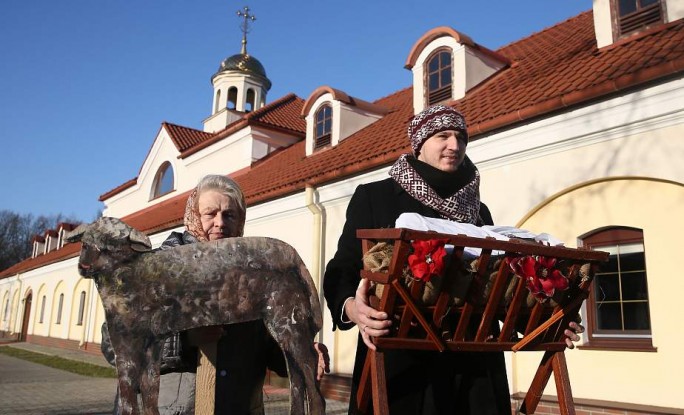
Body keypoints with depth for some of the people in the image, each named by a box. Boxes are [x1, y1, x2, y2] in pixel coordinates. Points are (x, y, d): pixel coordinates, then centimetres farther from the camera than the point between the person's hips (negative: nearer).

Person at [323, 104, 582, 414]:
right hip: (402, 361, -4)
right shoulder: (374, 197, 3)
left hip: (472, 363, 5)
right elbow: (342, 271, -5)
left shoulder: (479, 211, 17)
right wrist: (353, 308, -27)